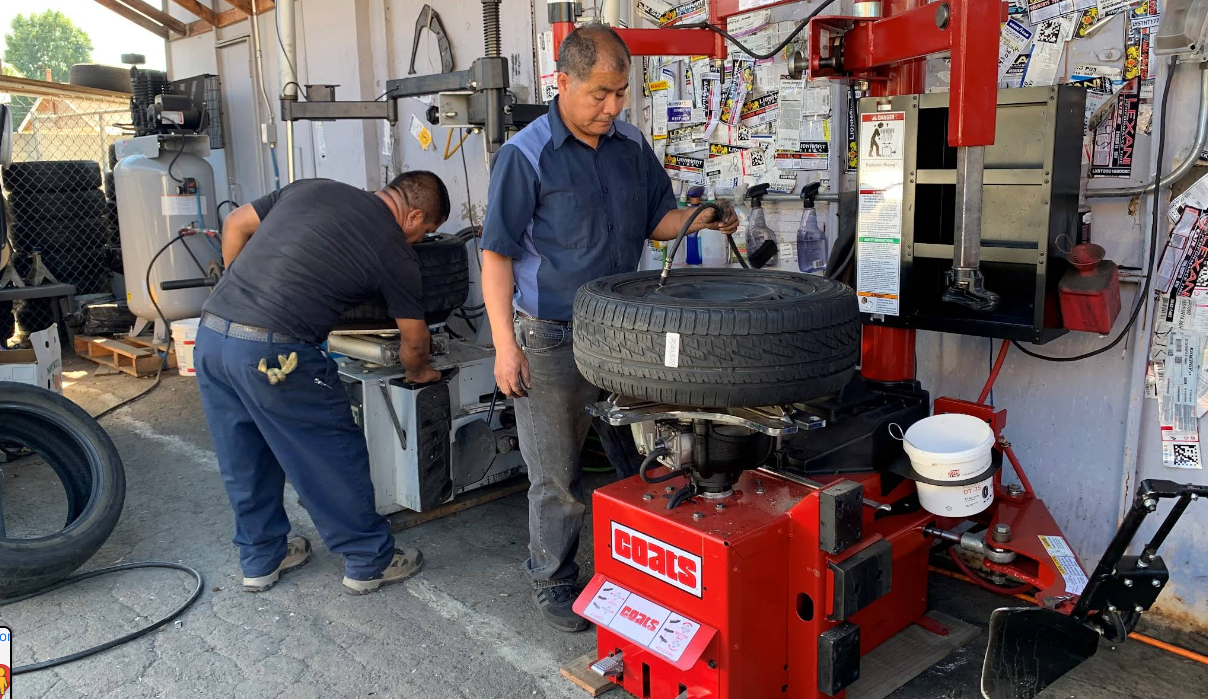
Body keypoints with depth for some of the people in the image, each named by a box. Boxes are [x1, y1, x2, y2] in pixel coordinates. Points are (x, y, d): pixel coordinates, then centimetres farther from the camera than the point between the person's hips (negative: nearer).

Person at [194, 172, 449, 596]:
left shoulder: (313, 188, 14)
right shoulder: (395, 254, 0)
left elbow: (235, 225, 19)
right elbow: (414, 342, 9)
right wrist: (419, 372, 31)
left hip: (210, 333, 7)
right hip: (272, 356, -7)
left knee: (244, 460, 20)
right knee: (335, 457, 10)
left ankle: (261, 559, 36)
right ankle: (369, 562, 24)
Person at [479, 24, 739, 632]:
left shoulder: (632, 145, 6)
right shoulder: (526, 155, -11)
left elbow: (657, 219, 16)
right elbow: (497, 254, -11)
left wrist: (696, 218, -7)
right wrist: (505, 344, -15)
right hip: (551, 338, -5)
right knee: (557, 476, 6)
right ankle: (552, 581, 26)